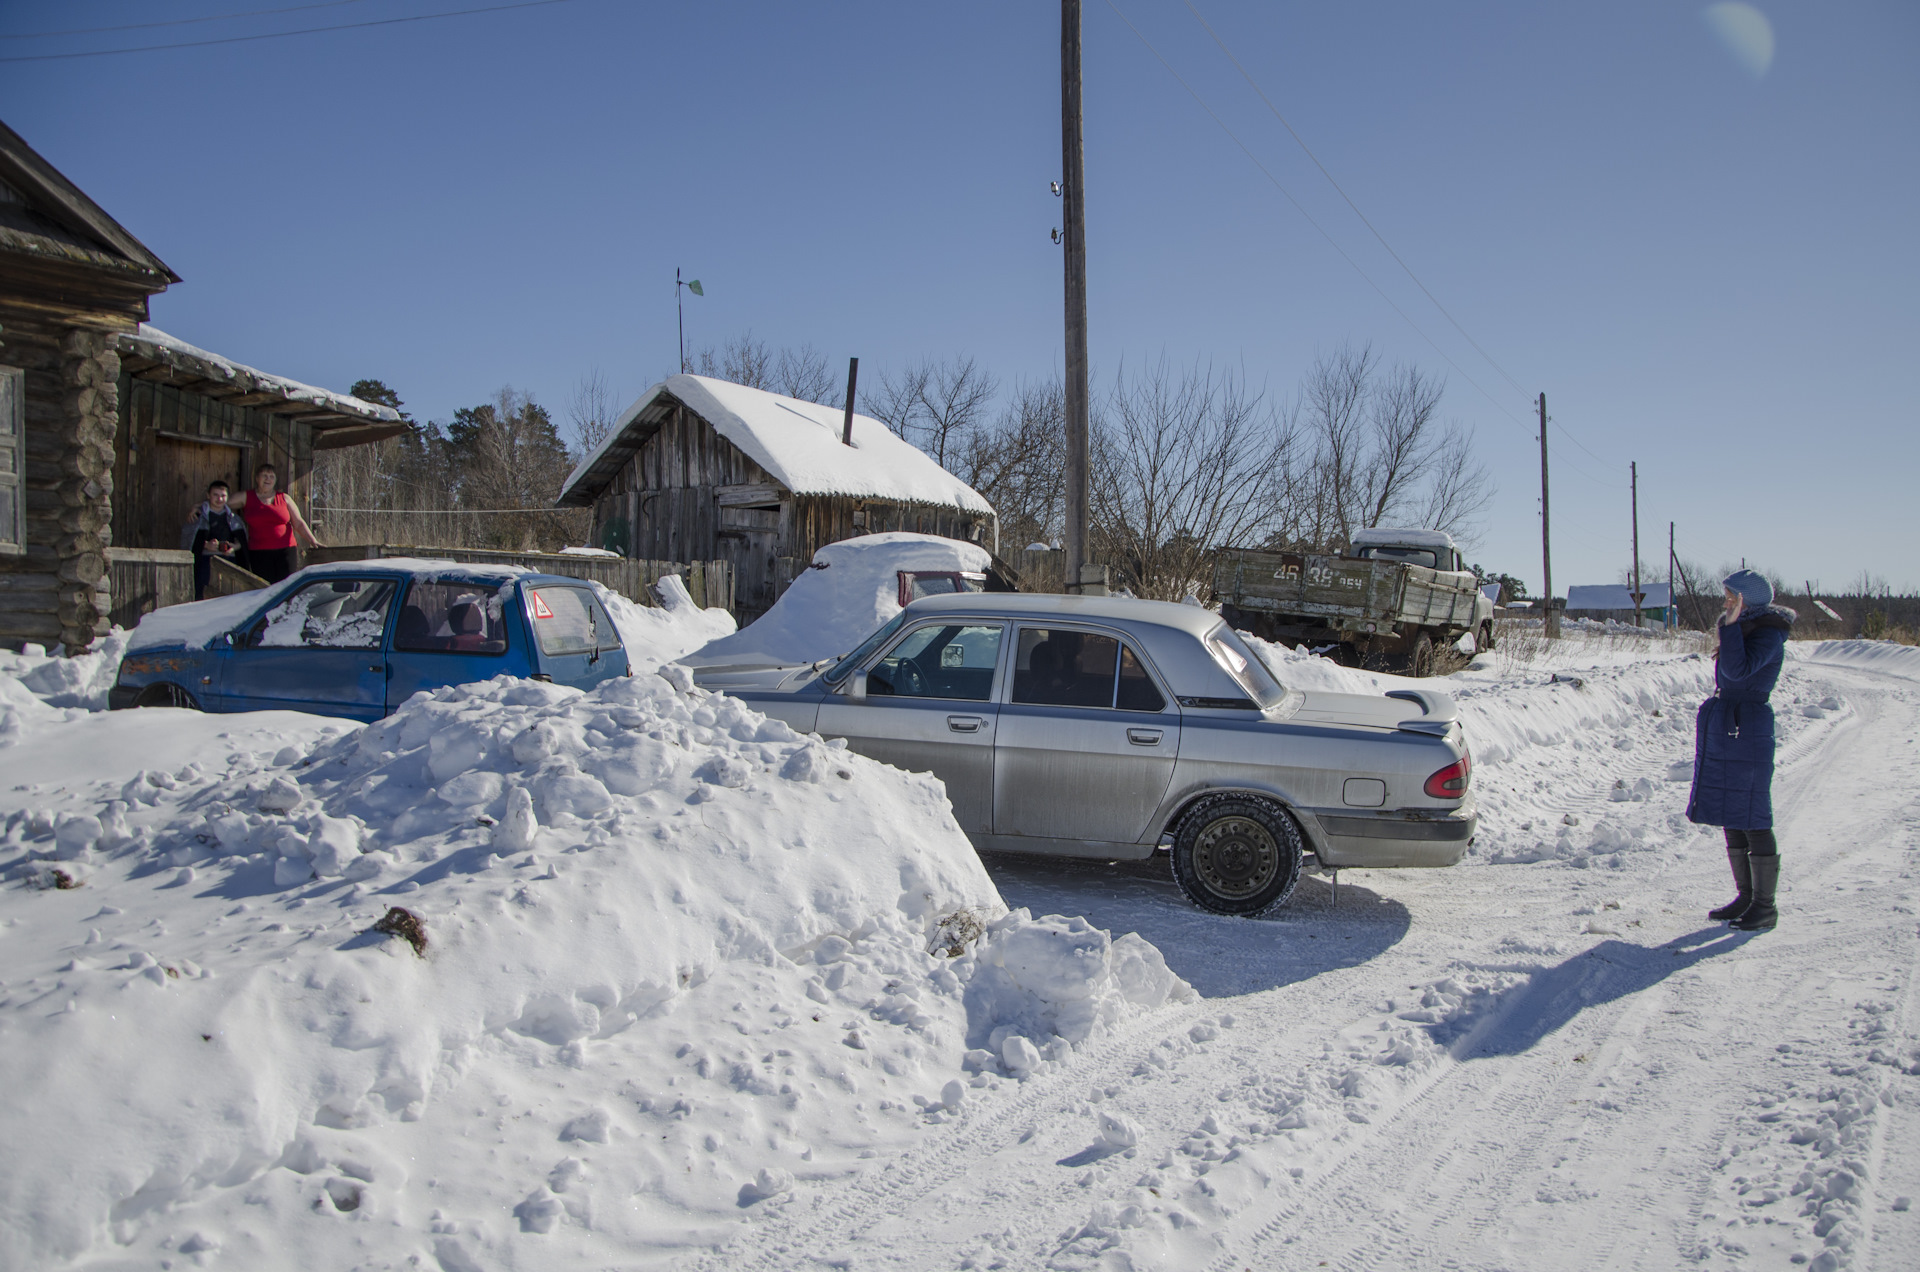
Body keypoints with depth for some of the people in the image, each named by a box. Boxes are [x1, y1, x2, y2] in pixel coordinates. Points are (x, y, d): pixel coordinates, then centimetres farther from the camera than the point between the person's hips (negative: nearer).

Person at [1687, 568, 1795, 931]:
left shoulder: (1768, 635, -12)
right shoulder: (1743, 628, 15)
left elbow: (1739, 670, -26)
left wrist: (1731, 625, -23)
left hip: (1748, 729, -9)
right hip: (1722, 728, 10)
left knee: (1752, 819, -5)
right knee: (1730, 816, 12)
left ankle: (1765, 905, 3)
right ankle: (1745, 896, 21)